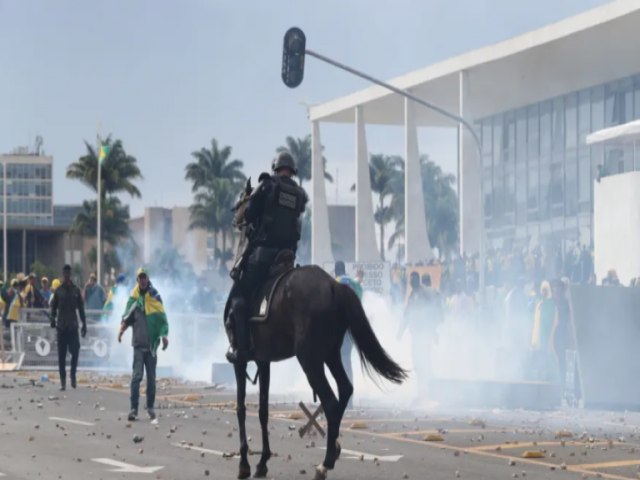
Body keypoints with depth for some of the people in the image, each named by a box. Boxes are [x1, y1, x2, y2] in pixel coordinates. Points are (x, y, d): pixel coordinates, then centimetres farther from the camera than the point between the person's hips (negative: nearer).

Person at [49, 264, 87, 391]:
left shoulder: (76, 290, 6)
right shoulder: (58, 290, 5)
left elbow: (81, 308, 8)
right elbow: (53, 307, 6)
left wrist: (84, 324, 5)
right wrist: (53, 320, -8)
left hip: (73, 326, 0)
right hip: (61, 327, 0)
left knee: (75, 351, -12)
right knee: (61, 355, 0)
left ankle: (73, 375, 8)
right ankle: (63, 381, 5)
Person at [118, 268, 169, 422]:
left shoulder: (155, 297, 3)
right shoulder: (133, 298, 2)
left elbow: (162, 318, 3)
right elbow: (127, 317, 3)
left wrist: (164, 335, -10)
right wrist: (122, 329, -16)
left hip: (152, 343, 1)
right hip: (138, 342, -1)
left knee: (151, 377, 7)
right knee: (136, 376, -10)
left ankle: (150, 407, 17)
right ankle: (134, 408, -11)